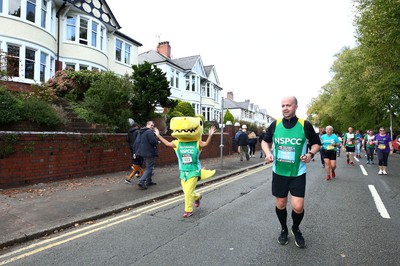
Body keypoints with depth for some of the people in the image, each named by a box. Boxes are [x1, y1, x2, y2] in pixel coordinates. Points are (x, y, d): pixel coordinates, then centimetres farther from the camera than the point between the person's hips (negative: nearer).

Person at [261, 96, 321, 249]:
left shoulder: (305, 125, -8)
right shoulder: (275, 125, -3)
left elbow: (316, 143, 6)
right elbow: (265, 141, 12)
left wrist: (311, 153, -14)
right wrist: (268, 153, -7)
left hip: (298, 173, -2)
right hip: (279, 172, 2)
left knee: (298, 207, -5)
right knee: (280, 204, 12)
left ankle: (296, 229, 29)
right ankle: (284, 230, 40)